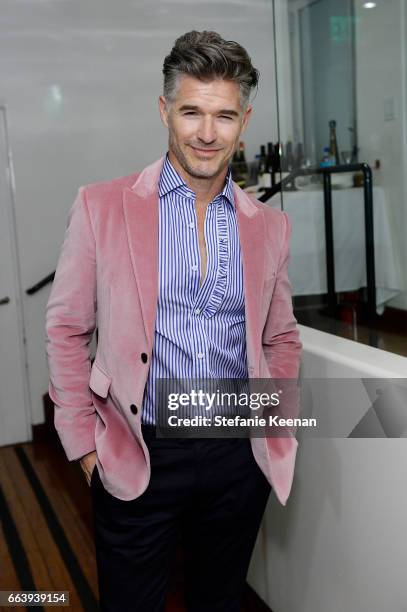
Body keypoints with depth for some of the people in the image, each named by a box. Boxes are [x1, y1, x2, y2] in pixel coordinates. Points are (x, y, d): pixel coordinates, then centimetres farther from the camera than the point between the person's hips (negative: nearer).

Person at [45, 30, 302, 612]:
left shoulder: (269, 225, 3)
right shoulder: (102, 207, -6)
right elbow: (66, 329, -2)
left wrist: (278, 431, 4)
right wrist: (84, 444, -4)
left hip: (239, 458, 3)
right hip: (137, 459, -2)